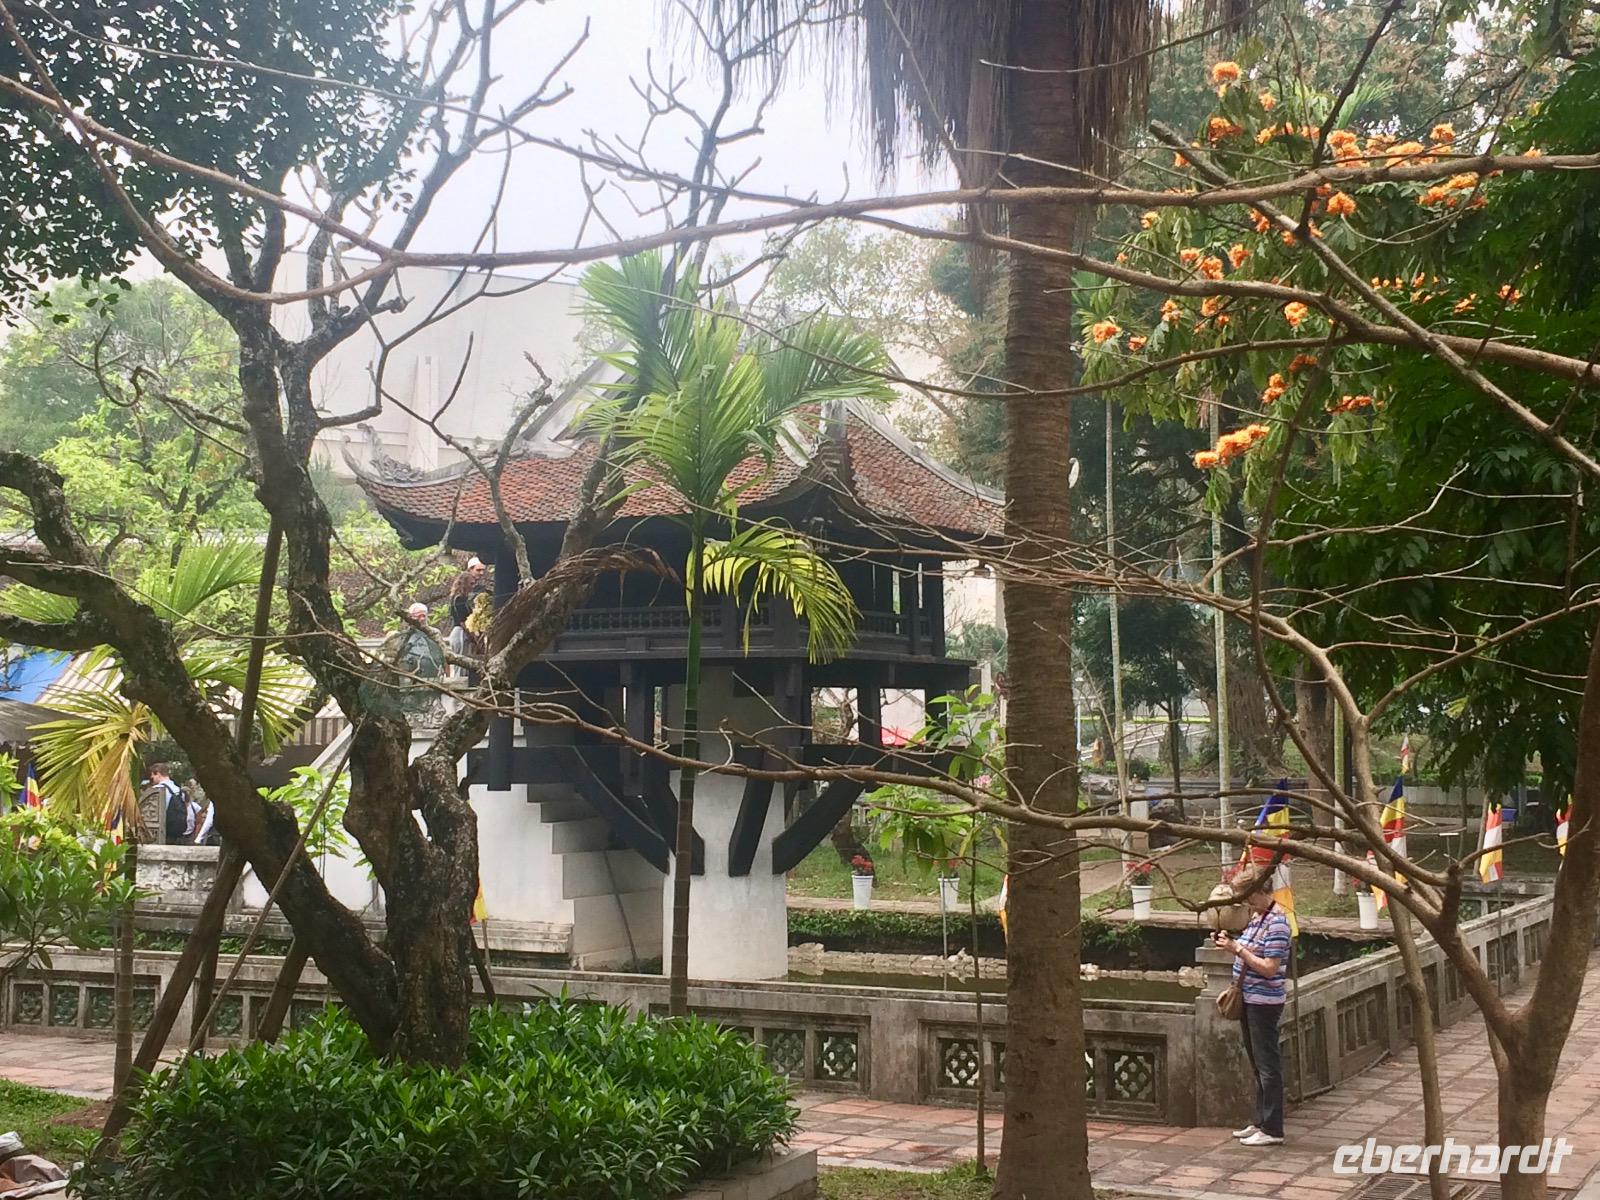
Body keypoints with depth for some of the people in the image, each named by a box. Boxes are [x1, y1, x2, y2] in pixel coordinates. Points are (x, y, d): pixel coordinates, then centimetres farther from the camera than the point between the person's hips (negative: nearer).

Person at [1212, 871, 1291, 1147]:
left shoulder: (1276, 923, -18)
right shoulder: (1256, 917, 10)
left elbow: (1269, 968, -23)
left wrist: (1237, 949, -23)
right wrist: (1229, 943, 0)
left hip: (1264, 1002, -10)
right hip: (1249, 1000, 10)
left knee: (1267, 1066, -3)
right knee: (1257, 1065, 16)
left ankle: (1272, 1130, 3)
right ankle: (1261, 1122, 25)